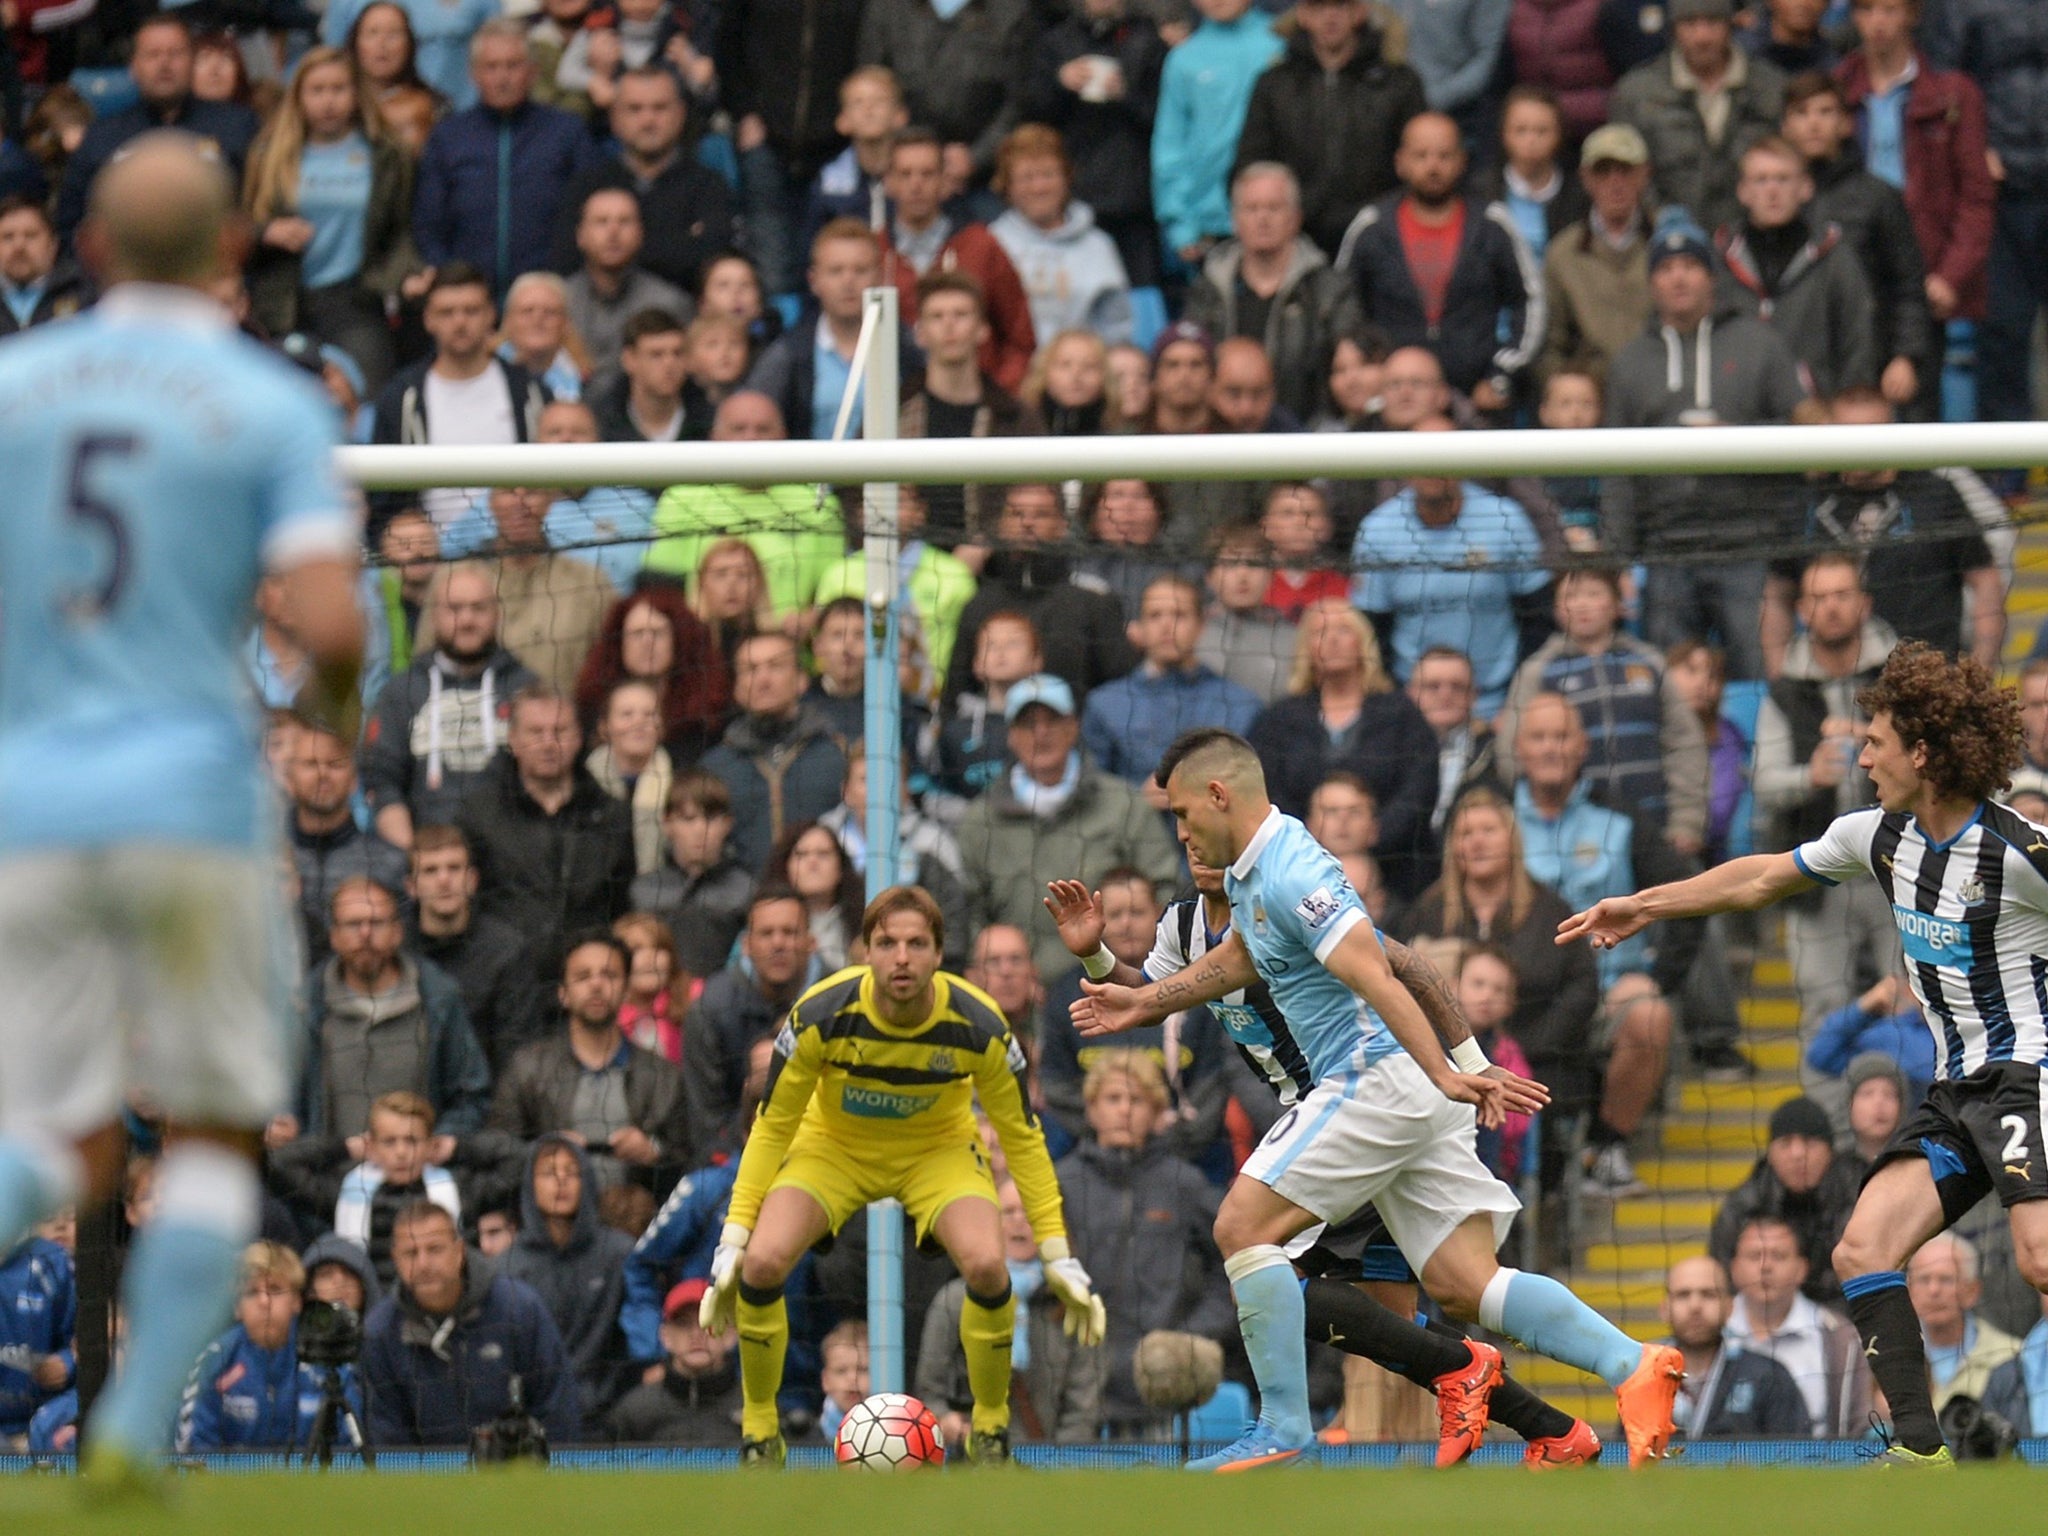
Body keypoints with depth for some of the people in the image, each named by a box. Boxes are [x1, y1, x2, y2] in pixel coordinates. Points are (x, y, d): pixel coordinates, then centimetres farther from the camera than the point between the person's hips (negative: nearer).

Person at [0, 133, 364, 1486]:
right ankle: (135, 1431, 0)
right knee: (219, 1135, 15)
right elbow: (332, 622, -13)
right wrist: (339, 696, 10)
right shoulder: (278, 410, -2)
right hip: (194, 802, -3)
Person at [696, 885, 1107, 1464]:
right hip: (833, 1146, 0)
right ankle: (760, 1431, -3)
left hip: (939, 1150, 0)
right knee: (762, 1261, -26)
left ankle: (991, 1431, -4)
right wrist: (733, 1240, -18)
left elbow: (1022, 1136, -11)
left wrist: (1058, 1255, -10)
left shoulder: (978, 1025, -26)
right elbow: (771, 1127, -15)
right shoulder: (821, 1015, -28)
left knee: (987, 1266, -29)